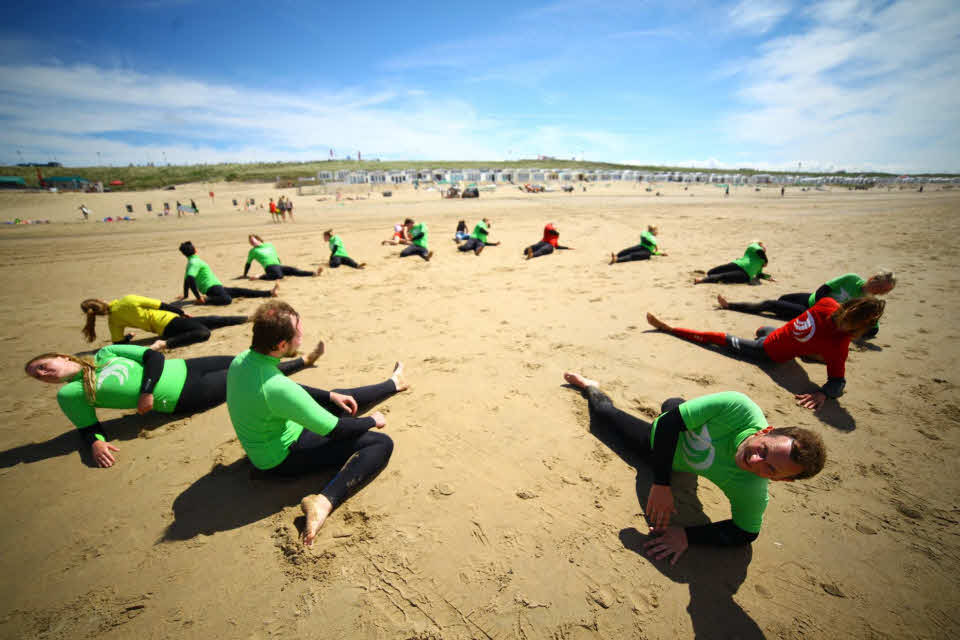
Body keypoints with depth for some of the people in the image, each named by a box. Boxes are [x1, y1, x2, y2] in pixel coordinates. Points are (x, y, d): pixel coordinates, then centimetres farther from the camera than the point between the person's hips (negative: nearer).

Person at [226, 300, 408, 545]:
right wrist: (372, 421, -10)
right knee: (381, 444, -14)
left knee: (342, 402, 22)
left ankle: (393, 383, 45)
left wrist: (330, 395, 7)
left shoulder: (241, 361, -10)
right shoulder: (277, 387, -38)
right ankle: (325, 501, -27)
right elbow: (334, 429, -28)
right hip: (283, 458, -9)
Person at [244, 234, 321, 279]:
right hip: (270, 266, -4)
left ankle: (315, 273, -32)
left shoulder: (269, 245, 27)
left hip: (278, 265, 4)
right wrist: (244, 275, 24)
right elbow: (248, 263, 21)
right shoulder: (253, 251, 15)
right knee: (278, 275, -39)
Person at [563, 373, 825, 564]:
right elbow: (670, 422, -34)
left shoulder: (753, 493, -38)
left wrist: (688, 536, -30)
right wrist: (661, 483, -34)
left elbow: (745, 533, -19)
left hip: (663, 454, 1)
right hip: (664, 432, -1)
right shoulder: (739, 407, -41)